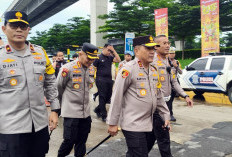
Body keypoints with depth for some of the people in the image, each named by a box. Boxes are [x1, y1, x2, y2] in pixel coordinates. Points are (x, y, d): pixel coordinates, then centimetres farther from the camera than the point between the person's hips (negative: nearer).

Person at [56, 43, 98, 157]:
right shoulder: (68, 68, -14)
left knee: (82, 139, 16)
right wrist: (65, 101, 9)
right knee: (70, 140, 2)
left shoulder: (91, 69, 6)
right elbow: (58, 87, -4)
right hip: (71, 112, -6)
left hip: (86, 112, 6)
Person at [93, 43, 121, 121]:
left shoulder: (110, 57, 13)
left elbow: (118, 60, 1)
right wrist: (96, 78, -5)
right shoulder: (99, 58, -2)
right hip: (101, 79, -6)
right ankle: (104, 116, 7)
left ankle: (97, 109, 30)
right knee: (102, 97, -1)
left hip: (109, 79, 6)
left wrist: (113, 51, -1)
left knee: (108, 96, 11)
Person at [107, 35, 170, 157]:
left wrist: (166, 115, 17)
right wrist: (112, 123, -13)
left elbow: (159, 97, 19)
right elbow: (116, 97, -14)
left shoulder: (154, 71, 12)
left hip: (147, 124, 8)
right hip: (132, 125, -7)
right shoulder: (128, 69, -13)